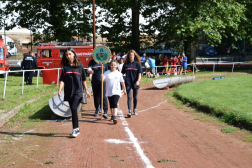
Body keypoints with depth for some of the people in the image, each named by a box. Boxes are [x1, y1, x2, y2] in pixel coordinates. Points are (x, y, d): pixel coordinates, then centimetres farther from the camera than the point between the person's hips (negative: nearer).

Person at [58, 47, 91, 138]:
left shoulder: (79, 65, 1)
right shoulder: (65, 67, 6)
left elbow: (83, 79, 6)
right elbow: (62, 80, 1)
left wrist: (86, 90, 7)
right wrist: (59, 90, -13)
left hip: (78, 91, -3)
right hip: (69, 92, 3)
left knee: (74, 108, -18)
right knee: (73, 110, 9)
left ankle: (75, 129, -14)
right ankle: (77, 129, 20)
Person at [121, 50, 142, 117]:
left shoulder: (137, 64, -1)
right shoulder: (126, 64, 4)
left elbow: (139, 73, -5)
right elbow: (122, 73, 10)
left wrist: (138, 81, -17)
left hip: (135, 83, 0)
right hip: (128, 83, 0)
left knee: (135, 97, 13)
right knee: (129, 97, -9)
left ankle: (135, 109, 31)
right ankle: (129, 111, -14)